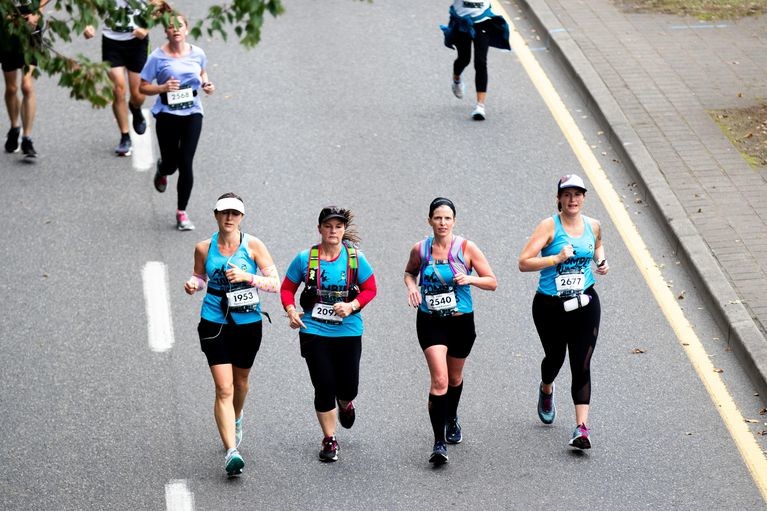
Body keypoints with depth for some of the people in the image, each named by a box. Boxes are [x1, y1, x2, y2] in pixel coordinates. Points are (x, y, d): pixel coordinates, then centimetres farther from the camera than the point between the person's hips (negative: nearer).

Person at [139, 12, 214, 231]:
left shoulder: (197, 54, 1)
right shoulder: (158, 57, -9)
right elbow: (143, 87, -4)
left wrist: (206, 84, 2)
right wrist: (163, 87, -21)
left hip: (192, 113, 1)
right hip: (168, 114, -1)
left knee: (186, 164, -5)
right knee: (172, 162, 6)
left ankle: (182, 213, 8)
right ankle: (162, 169, 48)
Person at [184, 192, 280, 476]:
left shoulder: (253, 246, -6)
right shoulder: (204, 249, -2)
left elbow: (275, 283, -7)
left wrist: (247, 277, -22)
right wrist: (193, 285, -8)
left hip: (248, 324, 1)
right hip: (215, 324, -1)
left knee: (240, 383, 20)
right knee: (224, 388, -12)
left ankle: (235, 421, 53)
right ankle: (231, 452, -17)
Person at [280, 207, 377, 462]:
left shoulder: (355, 258, -3)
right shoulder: (305, 259, -4)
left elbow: (370, 288, 3)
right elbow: (287, 288, 5)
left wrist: (351, 306, -14)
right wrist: (291, 310, -13)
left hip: (348, 332, 1)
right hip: (314, 332, -1)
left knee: (348, 387, 4)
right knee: (324, 386, -4)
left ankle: (345, 404, 44)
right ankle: (329, 440, 12)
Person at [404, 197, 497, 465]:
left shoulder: (467, 248, -8)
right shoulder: (420, 249, -3)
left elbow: (492, 282, -4)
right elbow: (409, 272, 18)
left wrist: (470, 279, -22)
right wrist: (411, 286, -4)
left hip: (461, 321, 1)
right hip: (430, 321, -1)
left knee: (454, 378, 20)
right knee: (439, 380, -16)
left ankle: (451, 419, 51)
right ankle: (439, 443, -17)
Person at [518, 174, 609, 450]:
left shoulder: (593, 226, 3)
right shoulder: (549, 226, -11)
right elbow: (524, 262, -17)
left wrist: (601, 261, 7)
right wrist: (557, 258, -26)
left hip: (585, 305, 2)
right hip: (550, 306, -2)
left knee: (582, 367, -7)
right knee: (555, 358, 17)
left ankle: (582, 427, -8)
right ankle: (546, 390, 53)